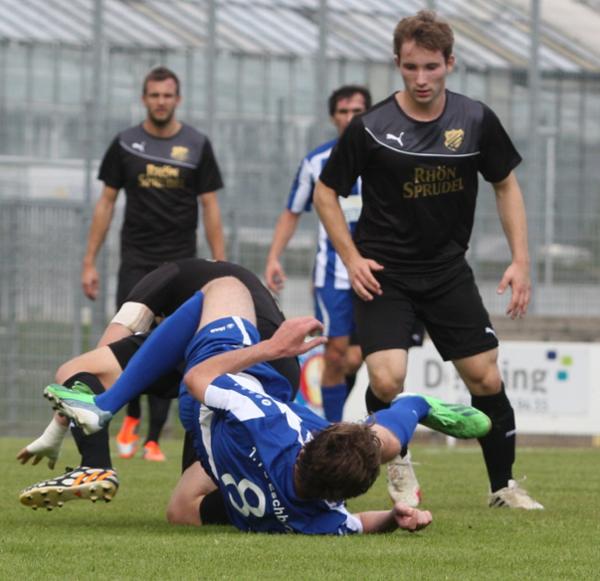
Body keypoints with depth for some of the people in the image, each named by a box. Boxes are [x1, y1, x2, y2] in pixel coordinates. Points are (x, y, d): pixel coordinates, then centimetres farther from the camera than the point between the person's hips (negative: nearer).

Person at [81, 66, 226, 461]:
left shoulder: (197, 146, 2)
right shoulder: (125, 144, 3)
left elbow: (210, 207, 4)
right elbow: (107, 202, 8)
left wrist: (220, 266, -2)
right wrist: (90, 262, 4)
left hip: (180, 262, 0)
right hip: (136, 259, 0)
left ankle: (153, 440, 4)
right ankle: (132, 416, 16)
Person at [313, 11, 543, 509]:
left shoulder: (476, 121, -5)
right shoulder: (371, 127, -13)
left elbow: (506, 185, 8)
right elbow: (326, 192, -1)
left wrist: (521, 260, 0)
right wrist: (352, 258, -10)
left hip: (448, 270, 3)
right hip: (384, 272, -3)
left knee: (486, 379, 1)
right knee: (386, 379, -19)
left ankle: (504, 486, 20)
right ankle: (400, 467, 10)